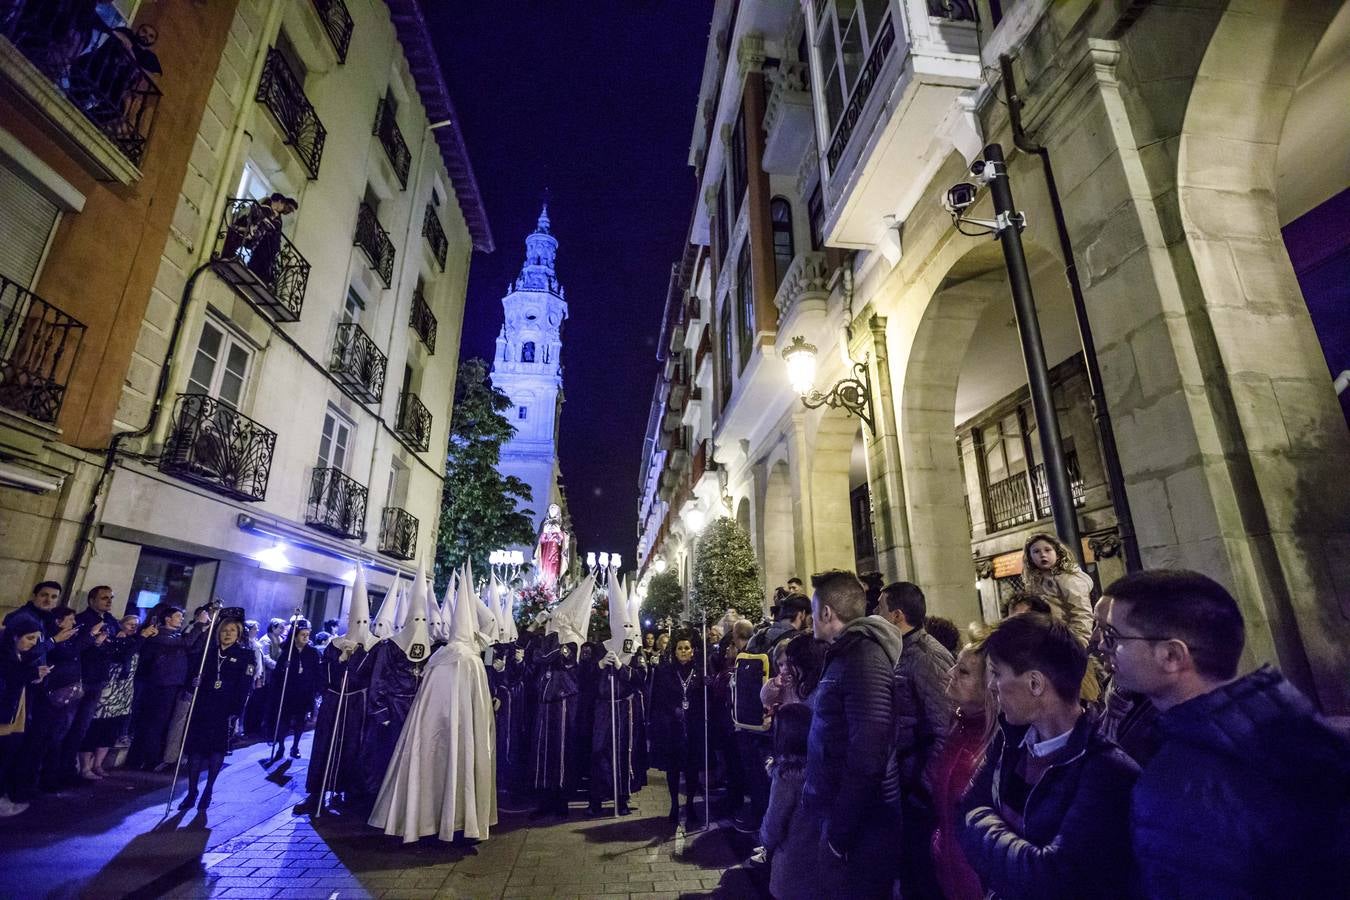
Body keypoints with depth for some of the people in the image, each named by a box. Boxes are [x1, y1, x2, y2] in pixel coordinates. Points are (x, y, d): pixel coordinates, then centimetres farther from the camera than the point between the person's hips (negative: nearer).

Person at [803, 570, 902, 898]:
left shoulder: (864, 659, -22)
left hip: (857, 825, -9)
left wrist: (838, 832, -20)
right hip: (836, 813, 9)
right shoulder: (845, 654, 9)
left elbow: (867, 760, -26)